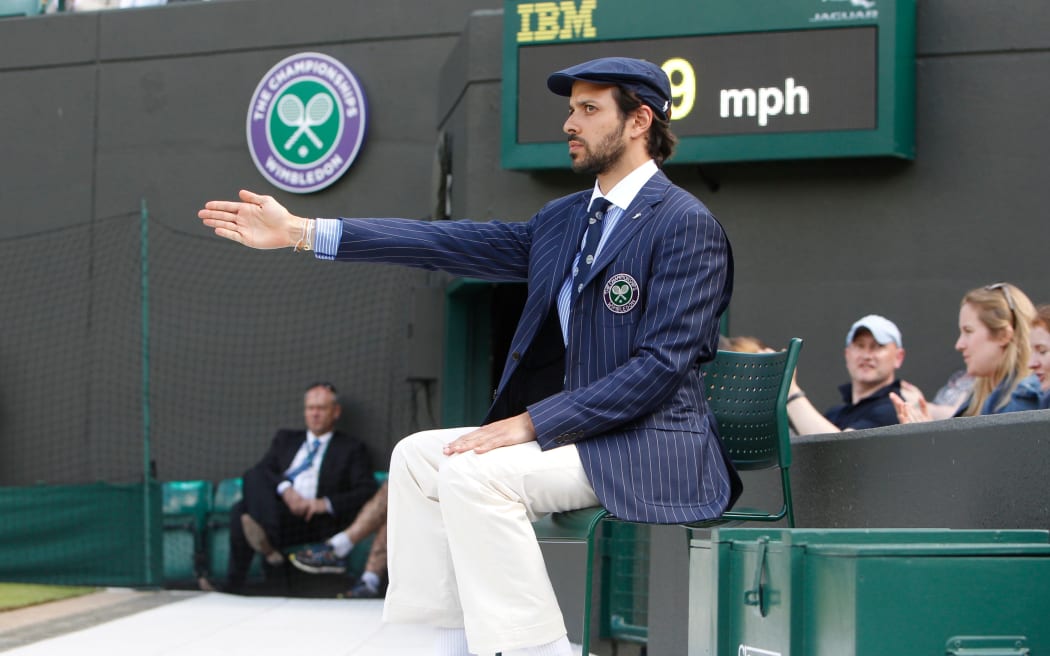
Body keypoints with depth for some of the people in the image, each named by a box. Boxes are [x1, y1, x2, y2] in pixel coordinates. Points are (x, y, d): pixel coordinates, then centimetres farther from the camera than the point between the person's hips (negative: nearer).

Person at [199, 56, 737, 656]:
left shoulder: (685, 224, -12)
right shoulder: (564, 220, 14)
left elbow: (662, 364, -19)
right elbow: (453, 243, 10)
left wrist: (533, 422, -20)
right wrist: (301, 232, 7)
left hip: (651, 449, -9)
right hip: (581, 432, 9)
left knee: (476, 475, -25)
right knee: (419, 457, 2)